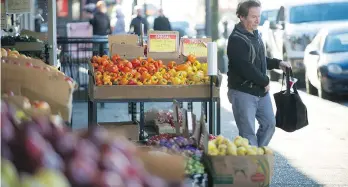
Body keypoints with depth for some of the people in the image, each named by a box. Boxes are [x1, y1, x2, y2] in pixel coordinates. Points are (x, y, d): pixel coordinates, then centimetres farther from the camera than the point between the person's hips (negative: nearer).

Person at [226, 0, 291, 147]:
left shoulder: (255, 35, 12)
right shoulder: (236, 39, -18)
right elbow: (246, 68, -26)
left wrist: (278, 63, 10)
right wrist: (265, 81, -15)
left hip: (261, 90, 9)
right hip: (243, 92, -9)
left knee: (269, 124, 15)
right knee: (248, 132, -4)